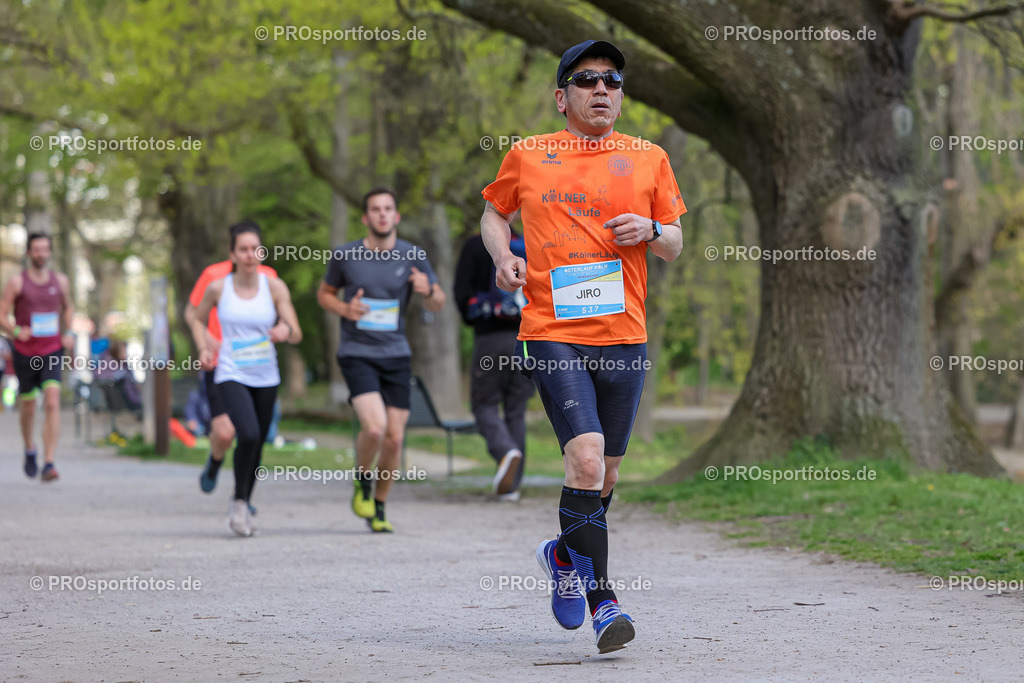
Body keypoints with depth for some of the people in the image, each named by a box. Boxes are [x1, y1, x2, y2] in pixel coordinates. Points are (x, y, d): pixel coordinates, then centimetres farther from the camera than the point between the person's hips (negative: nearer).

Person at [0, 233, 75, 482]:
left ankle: (48, 464, -21)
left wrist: (68, 334, 6)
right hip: (25, 353, -1)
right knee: (28, 407, 11)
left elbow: (68, 308, 23)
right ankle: (29, 449, 41)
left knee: (52, 403, -17)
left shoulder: (60, 281, 5)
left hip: (52, 351, 1)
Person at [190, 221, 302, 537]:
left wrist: (286, 330, -28)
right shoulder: (218, 288, -4)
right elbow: (199, 320, 15)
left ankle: (245, 503, 32)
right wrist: (204, 349, -2)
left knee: (258, 443, 9)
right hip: (231, 375, -3)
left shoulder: (274, 287, -3)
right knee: (248, 434, -24)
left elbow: (297, 335, -4)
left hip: (266, 377, 3)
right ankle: (239, 502, -7)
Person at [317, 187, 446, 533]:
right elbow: (324, 293, 13)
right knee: (374, 427, -22)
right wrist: (345, 309, -9)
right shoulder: (345, 256, -2)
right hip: (357, 354, -2)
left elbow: (438, 304, 6)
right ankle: (362, 482, 8)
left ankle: (379, 506, 21)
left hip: (396, 355, 3)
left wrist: (428, 291, -18)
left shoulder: (412, 256, 0)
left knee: (394, 437, 1)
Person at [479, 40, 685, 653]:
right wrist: (503, 255, 2)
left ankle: (565, 554, 40)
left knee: (605, 473, 11)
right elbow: (494, 213, 22)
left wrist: (652, 230, -7)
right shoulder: (527, 157, 5)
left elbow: (675, 245, 15)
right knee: (585, 458, -19)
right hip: (553, 334, -3)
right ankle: (602, 602, -12)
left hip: (625, 336, 3)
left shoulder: (649, 159, 8)